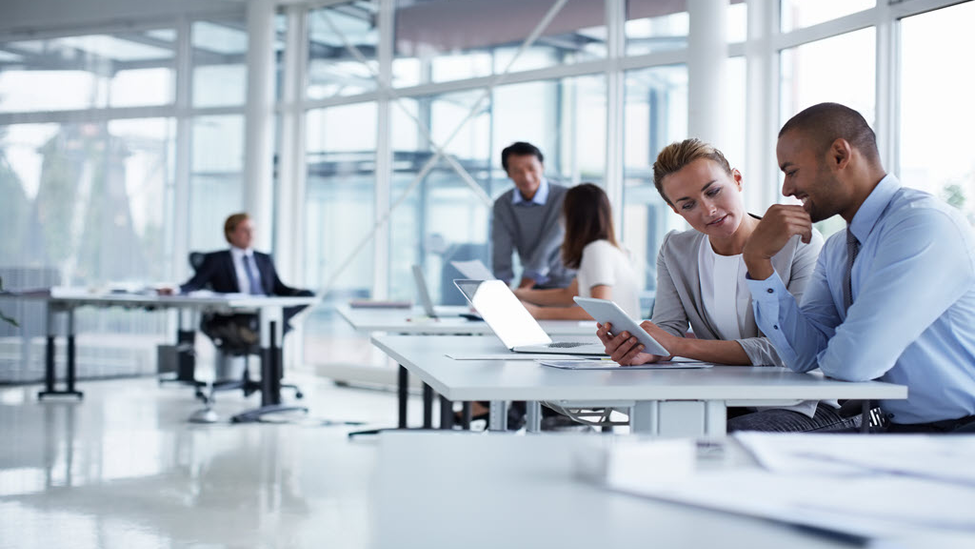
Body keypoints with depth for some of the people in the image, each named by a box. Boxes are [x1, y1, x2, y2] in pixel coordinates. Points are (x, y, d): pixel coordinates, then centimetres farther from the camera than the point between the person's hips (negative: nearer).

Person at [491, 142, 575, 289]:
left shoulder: (565, 198, -14)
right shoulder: (502, 205, 0)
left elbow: (549, 250, -21)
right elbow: (501, 253, -7)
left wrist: (522, 289, -28)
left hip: (567, 283, -4)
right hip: (533, 285, 4)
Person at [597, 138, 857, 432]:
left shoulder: (802, 244, -10)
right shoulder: (675, 251, 9)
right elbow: (668, 329, -1)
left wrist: (681, 345, -29)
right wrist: (642, 349, -28)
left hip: (805, 407, -4)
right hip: (726, 402, 4)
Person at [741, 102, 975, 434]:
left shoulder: (925, 225, -17)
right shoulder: (837, 250, 12)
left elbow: (854, 362, -23)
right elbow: (803, 355, 3)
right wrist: (758, 260, -5)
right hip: (895, 430, 8)